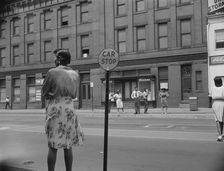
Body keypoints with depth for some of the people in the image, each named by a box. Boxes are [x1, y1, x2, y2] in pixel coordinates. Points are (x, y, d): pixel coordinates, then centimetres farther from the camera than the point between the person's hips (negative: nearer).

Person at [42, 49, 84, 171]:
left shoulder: (52, 72, -9)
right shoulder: (75, 75, 6)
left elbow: (44, 93, -2)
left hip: (54, 111, -4)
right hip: (69, 110, 4)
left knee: (53, 146, 3)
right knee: (68, 145, 12)